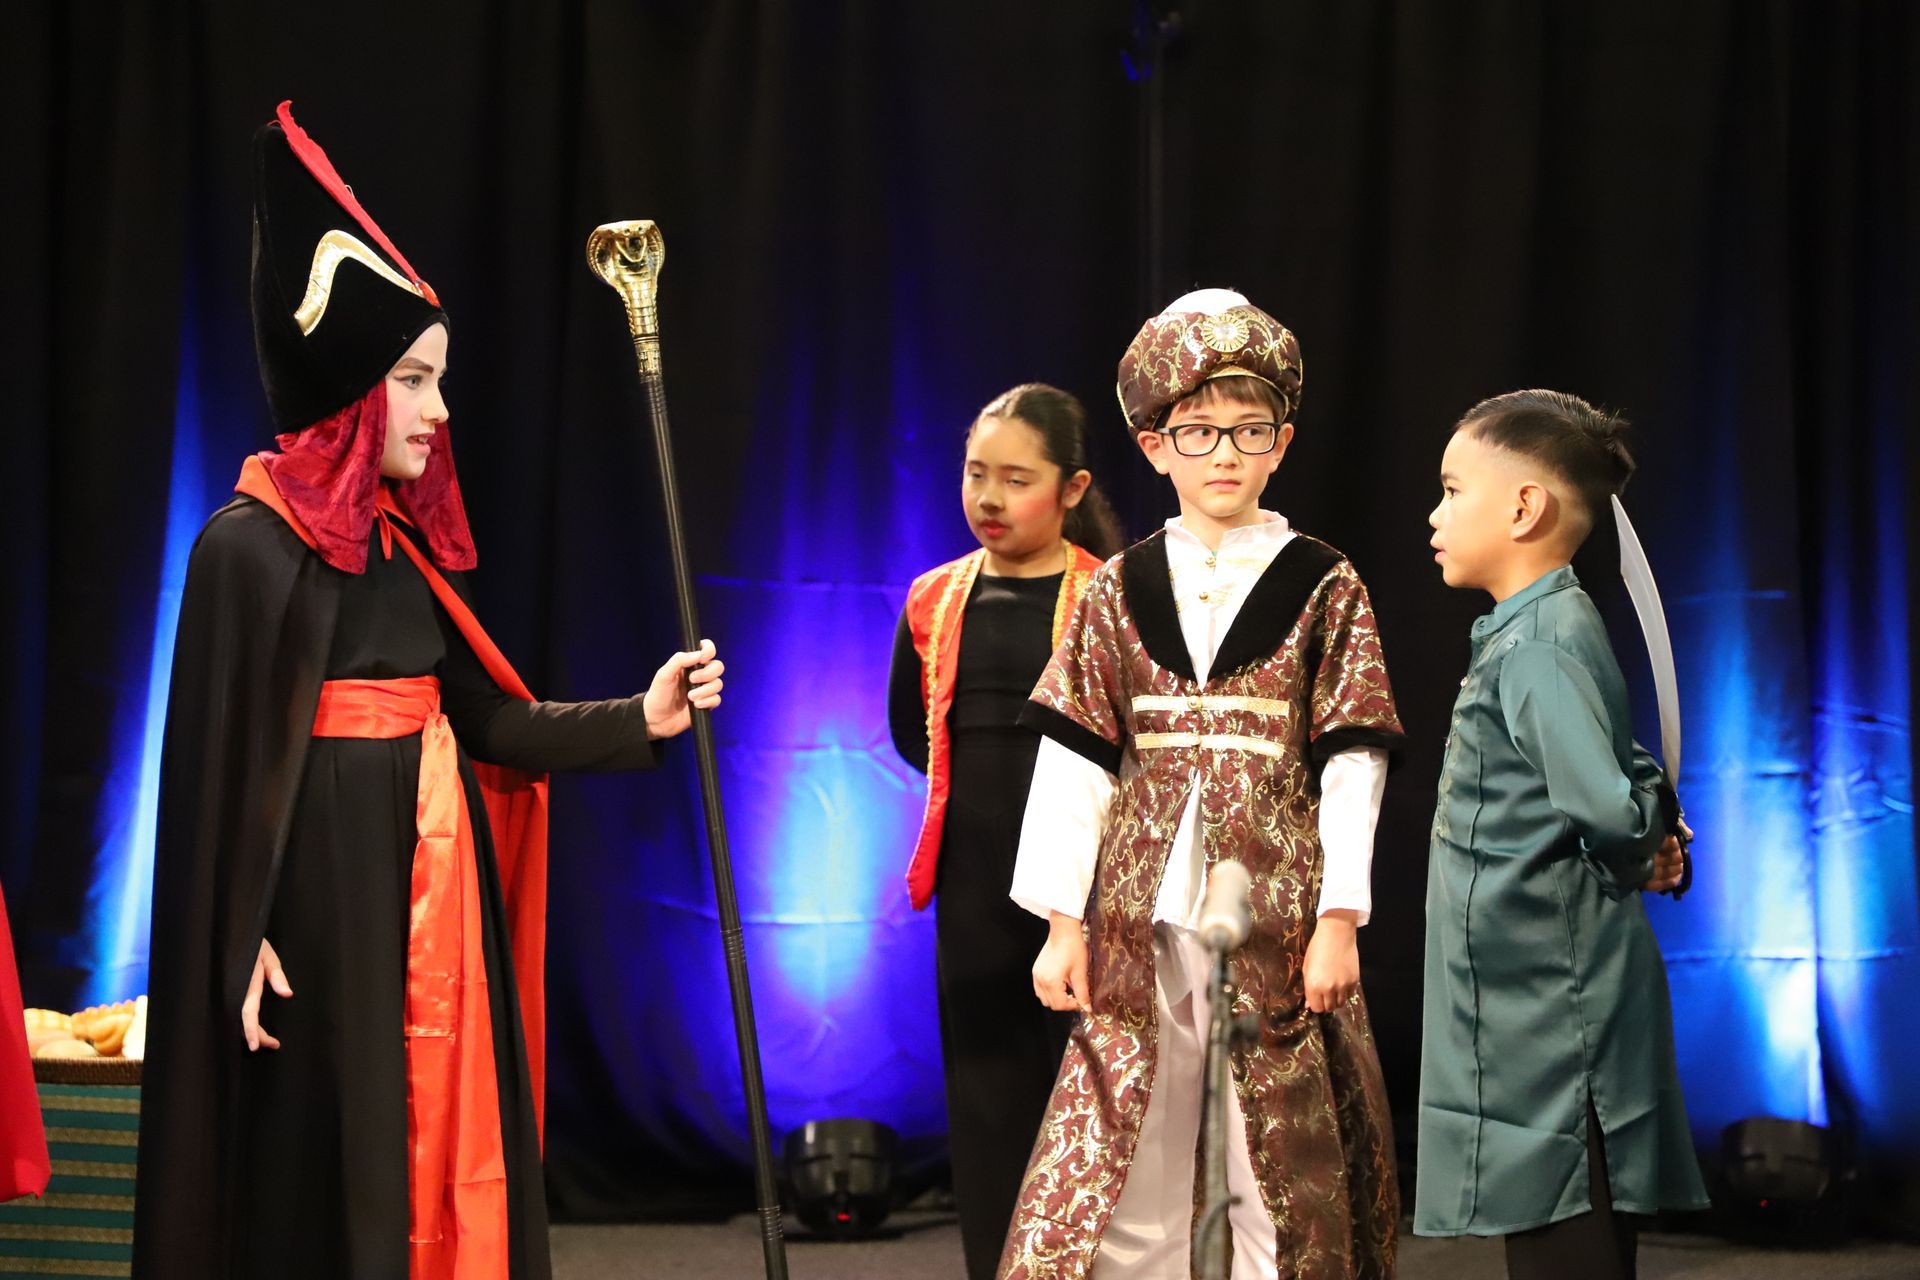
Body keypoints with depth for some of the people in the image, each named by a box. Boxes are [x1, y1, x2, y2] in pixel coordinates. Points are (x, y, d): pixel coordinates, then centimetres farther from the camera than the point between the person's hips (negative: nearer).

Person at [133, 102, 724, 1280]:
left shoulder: (409, 541, 12)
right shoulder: (253, 543, -11)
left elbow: (485, 716, 12)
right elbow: (224, 758, -12)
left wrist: (642, 718, 2)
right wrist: (243, 947, -15)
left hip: (436, 888, 8)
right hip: (328, 896, -8)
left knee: (449, 1159, 8)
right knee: (331, 1182, -2)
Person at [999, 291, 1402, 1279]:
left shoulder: (1325, 590, 3)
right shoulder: (1118, 595, 8)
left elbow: (1351, 764, 0)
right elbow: (1074, 762, 6)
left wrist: (1338, 920, -7)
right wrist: (1062, 922, 1)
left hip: (1276, 913, -2)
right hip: (1140, 919, 2)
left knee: (1278, 1168, 1)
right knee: (1120, 1169, 2)